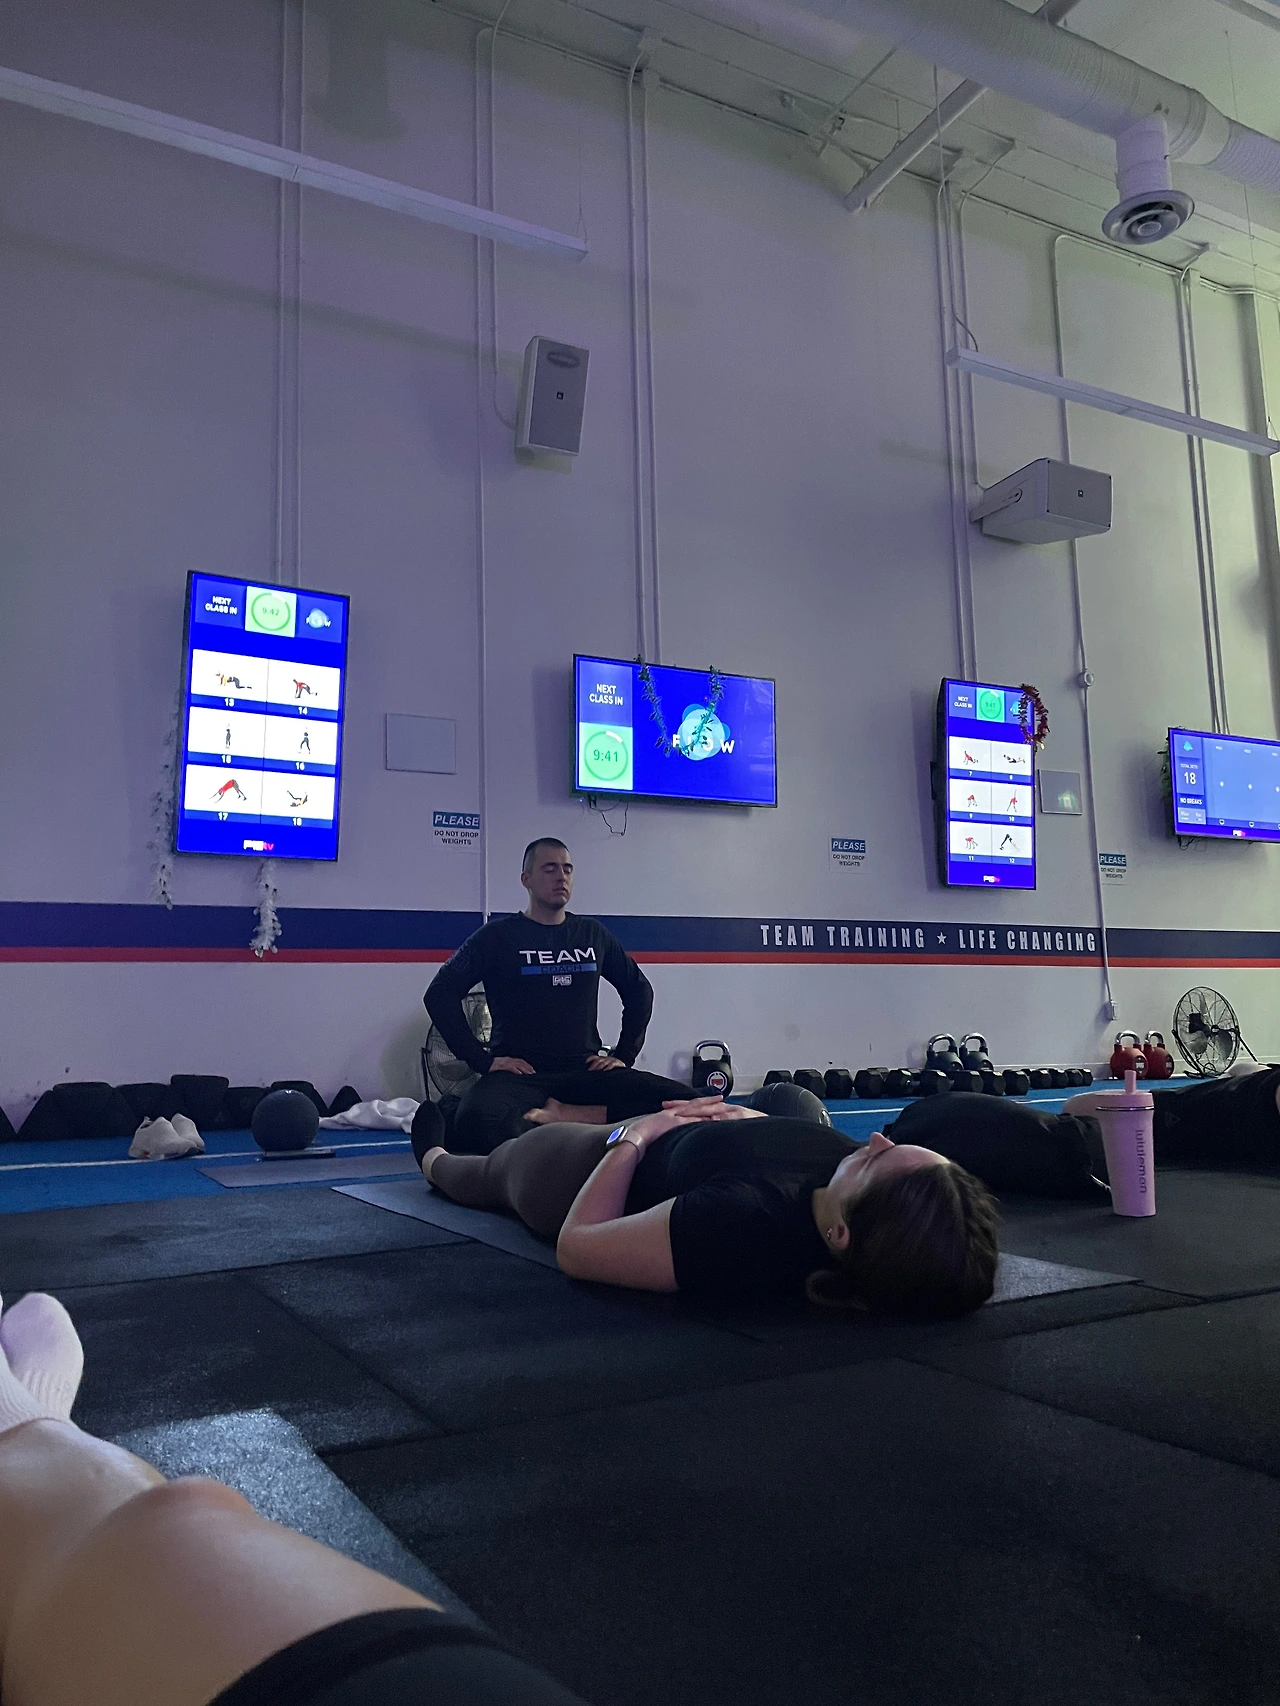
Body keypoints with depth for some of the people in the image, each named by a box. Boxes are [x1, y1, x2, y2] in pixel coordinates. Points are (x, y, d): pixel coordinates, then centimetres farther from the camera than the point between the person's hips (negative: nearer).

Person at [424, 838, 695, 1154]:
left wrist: (624, 1054, 12)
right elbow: (440, 994, -2)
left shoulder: (593, 934, 14)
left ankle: (564, 1115, -17)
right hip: (520, 1073, -4)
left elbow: (639, 990, 24)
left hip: (585, 1070, 4)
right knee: (478, 1123, -40)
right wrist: (481, 1060, -9)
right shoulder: (499, 935, 3)